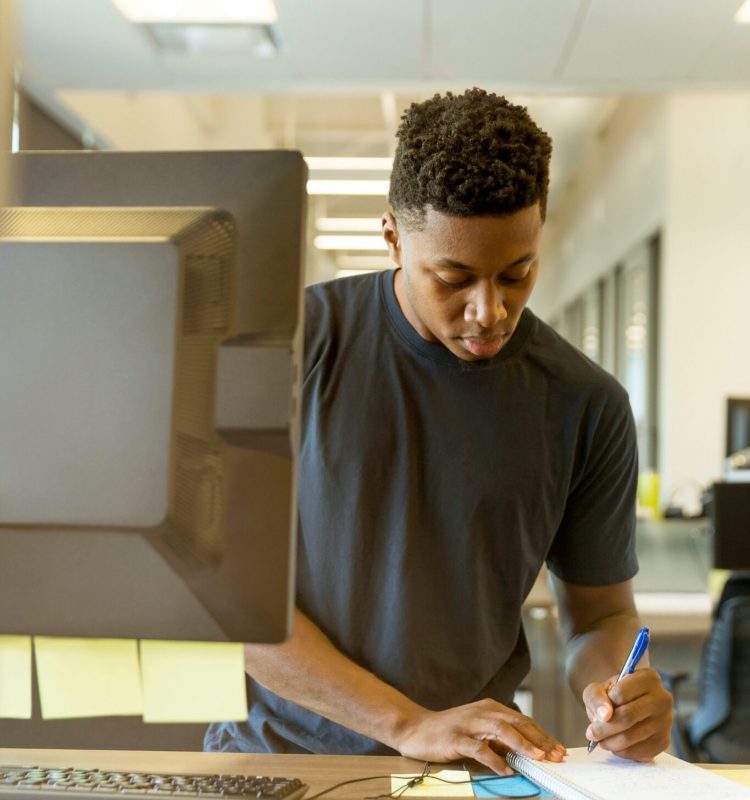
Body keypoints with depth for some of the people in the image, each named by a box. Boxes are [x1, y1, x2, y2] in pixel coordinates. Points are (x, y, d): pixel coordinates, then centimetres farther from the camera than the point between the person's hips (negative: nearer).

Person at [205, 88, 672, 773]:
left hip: (472, 767, 1)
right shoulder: (294, 340, -7)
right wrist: (411, 724, -16)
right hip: (276, 749, -1)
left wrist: (613, 691, -13)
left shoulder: (586, 406, -1)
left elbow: (601, 614, 11)